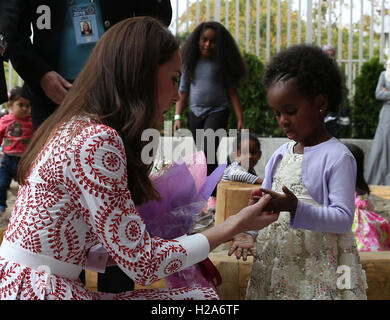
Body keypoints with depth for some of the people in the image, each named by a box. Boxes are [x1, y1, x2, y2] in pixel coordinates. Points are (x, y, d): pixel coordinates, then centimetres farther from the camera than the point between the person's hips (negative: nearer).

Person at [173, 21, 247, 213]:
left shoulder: (222, 64, 0)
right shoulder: (190, 62, 7)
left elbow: (232, 92, 0)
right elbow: (183, 91, 10)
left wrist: (240, 120, -5)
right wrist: (178, 117, 2)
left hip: (217, 111, -4)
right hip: (196, 113, 4)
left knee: (208, 150, -22)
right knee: (203, 155, 8)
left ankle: (213, 195, -20)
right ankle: (207, 196, 18)